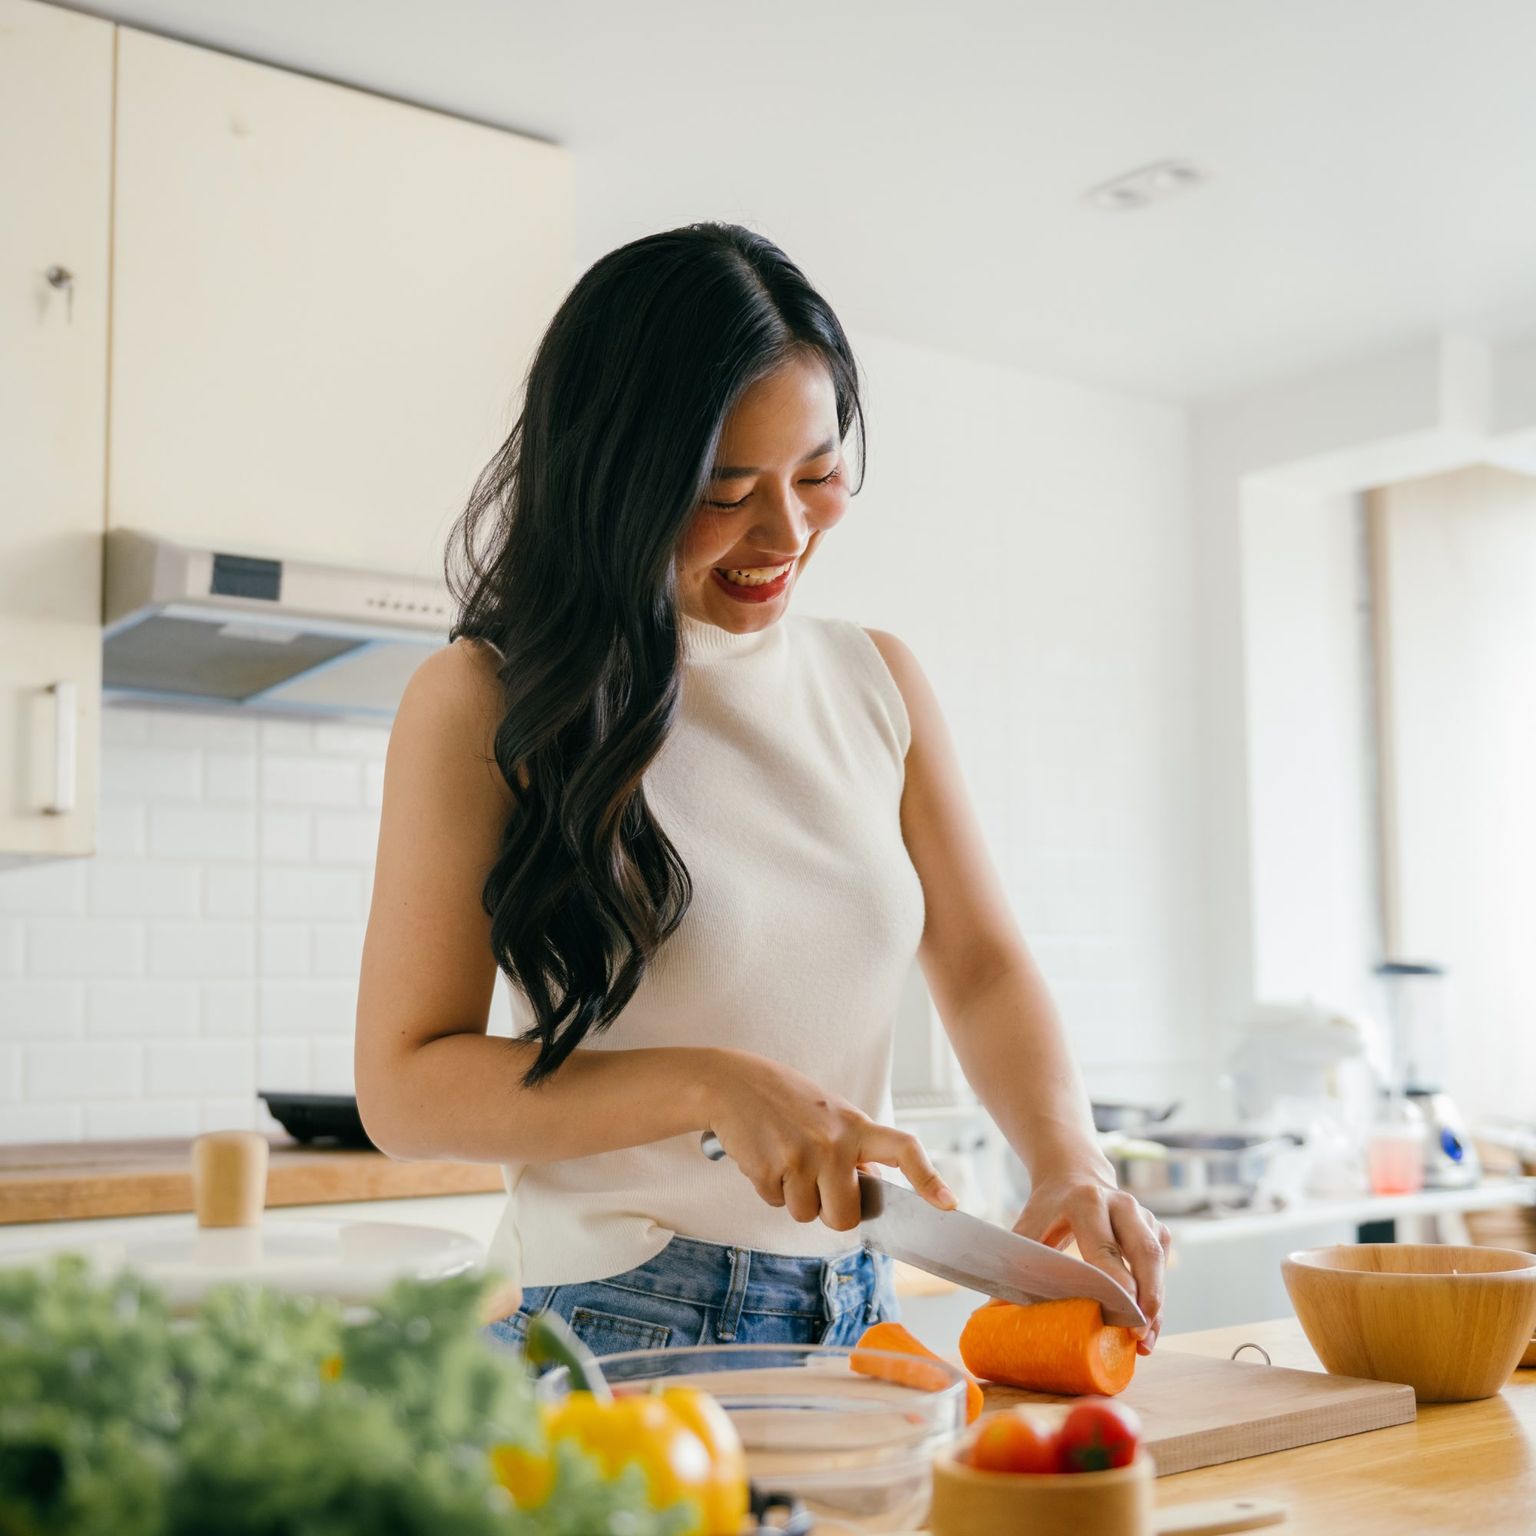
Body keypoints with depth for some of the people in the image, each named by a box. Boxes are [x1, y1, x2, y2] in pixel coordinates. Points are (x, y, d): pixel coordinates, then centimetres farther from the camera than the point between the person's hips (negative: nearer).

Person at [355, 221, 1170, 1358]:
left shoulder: (878, 681, 9)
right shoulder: (484, 701, -6)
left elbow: (983, 968, 9)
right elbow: (405, 1084, -7)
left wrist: (1068, 1160, -10)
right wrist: (713, 1087, -18)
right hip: (606, 1327, -4)